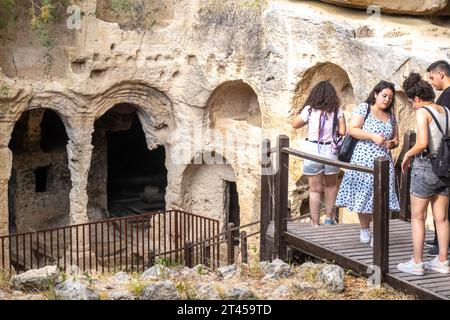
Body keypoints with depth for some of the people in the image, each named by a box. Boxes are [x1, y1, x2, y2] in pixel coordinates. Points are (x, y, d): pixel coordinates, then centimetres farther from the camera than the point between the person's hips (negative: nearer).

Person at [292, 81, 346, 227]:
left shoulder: (309, 110, -5)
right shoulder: (337, 110, -2)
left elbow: (295, 124, 7)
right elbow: (342, 131, -5)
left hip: (313, 151, -1)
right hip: (331, 151, 1)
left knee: (315, 190, 7)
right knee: (331, 185, 24)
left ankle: (315, 224, 8)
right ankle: (329, 217, 24)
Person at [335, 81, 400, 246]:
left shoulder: (391, 116, 16)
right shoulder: (364, 108, 0)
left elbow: (396, 138, 24)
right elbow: (352, 130, -10)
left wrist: (393, 143, 0)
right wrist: (373, 136, -18)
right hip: (363, 160, -4)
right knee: (364, 194, 1)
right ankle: (364, 230, 18)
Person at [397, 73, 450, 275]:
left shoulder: (422, 112, -13)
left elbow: (422, 143, -23)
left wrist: (407, 155, -7)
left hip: (425, 167, -6)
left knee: (417, 217, 5)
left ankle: (417, 263, 9)